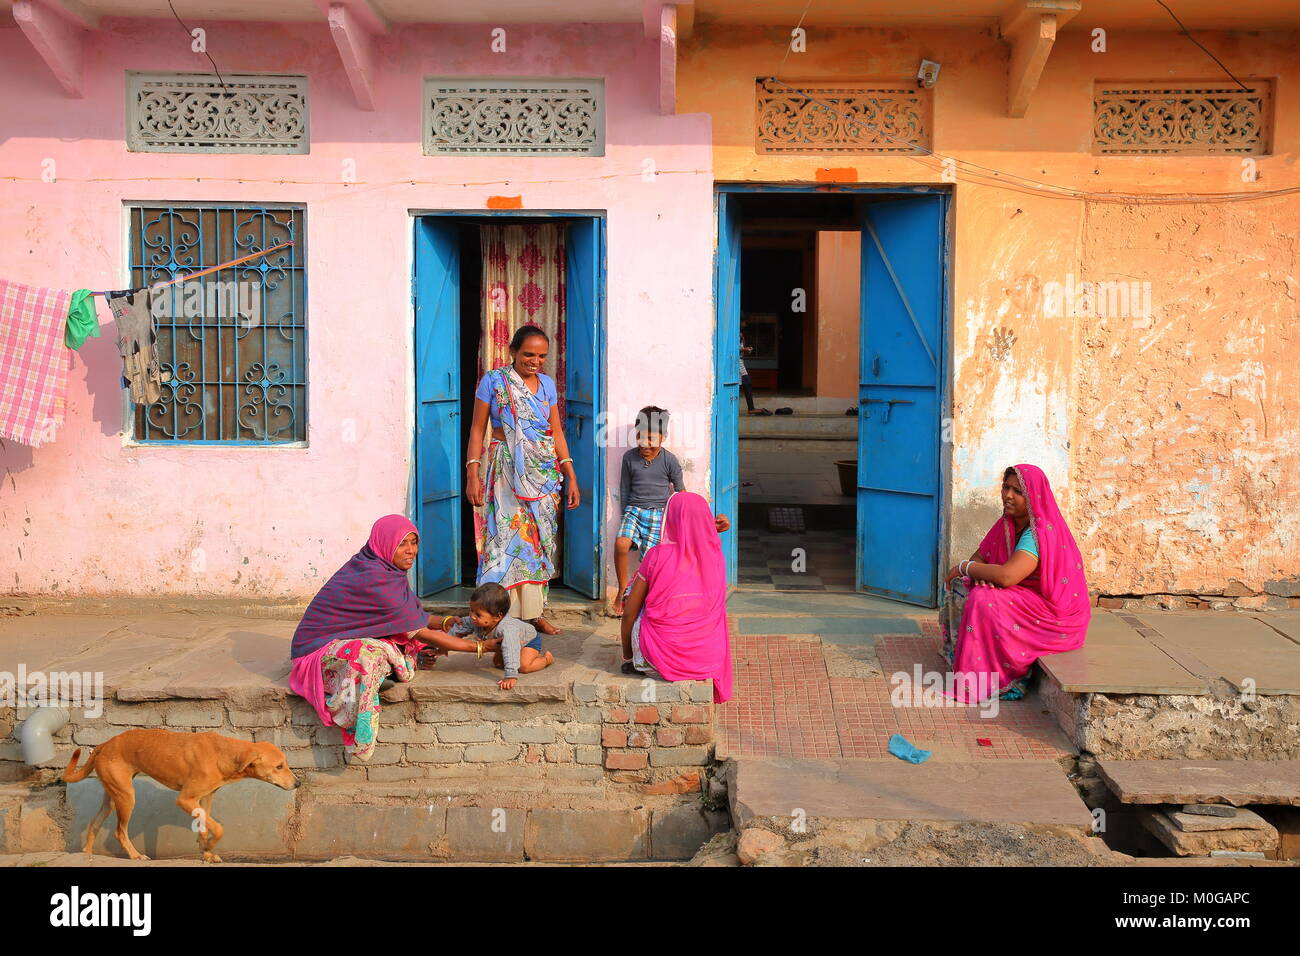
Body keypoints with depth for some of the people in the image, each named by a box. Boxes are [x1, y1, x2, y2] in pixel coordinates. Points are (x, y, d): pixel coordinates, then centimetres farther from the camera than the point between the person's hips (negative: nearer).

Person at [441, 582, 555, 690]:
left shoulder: (507, 629, -51)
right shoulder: (475, 621, -26)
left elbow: (511, 650, -60)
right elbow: (462, 626, -7)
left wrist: (511, 676, -67)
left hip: (529, 640, -8)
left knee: (523, 667, -25)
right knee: (497, 662, 17)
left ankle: (546, 659, 7)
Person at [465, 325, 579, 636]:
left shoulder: (547, 384, 11)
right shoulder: (493, 381, -1)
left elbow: (557, 432, 14)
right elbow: (477, 429, -1)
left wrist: (571, 477, 8)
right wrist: (472, 475, -9)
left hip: (542, 471, 4)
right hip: (505, 470, -4)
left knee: (538, 538, 4)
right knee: (505, 535, -8)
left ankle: (534, 612, 13)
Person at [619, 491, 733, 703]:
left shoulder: (657, 556, -14)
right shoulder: (716, 556, -5)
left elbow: (629, 614, -4)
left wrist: (627, 657, 11)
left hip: (663, 654, -3)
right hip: (708, 657, 4)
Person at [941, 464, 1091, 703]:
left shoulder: (1040, 531, -24)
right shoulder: (1008, 523, 3)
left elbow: (1007, 576, -35)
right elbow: (980, 557, 9)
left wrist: (965, 567, -19)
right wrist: (979, 573, -16)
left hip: (1054, 613, -9)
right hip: (1027, 599, 9)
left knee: (984, 601, -28)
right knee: (963, 587, -2)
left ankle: (978, 684, -19)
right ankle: (956, 654, 3)